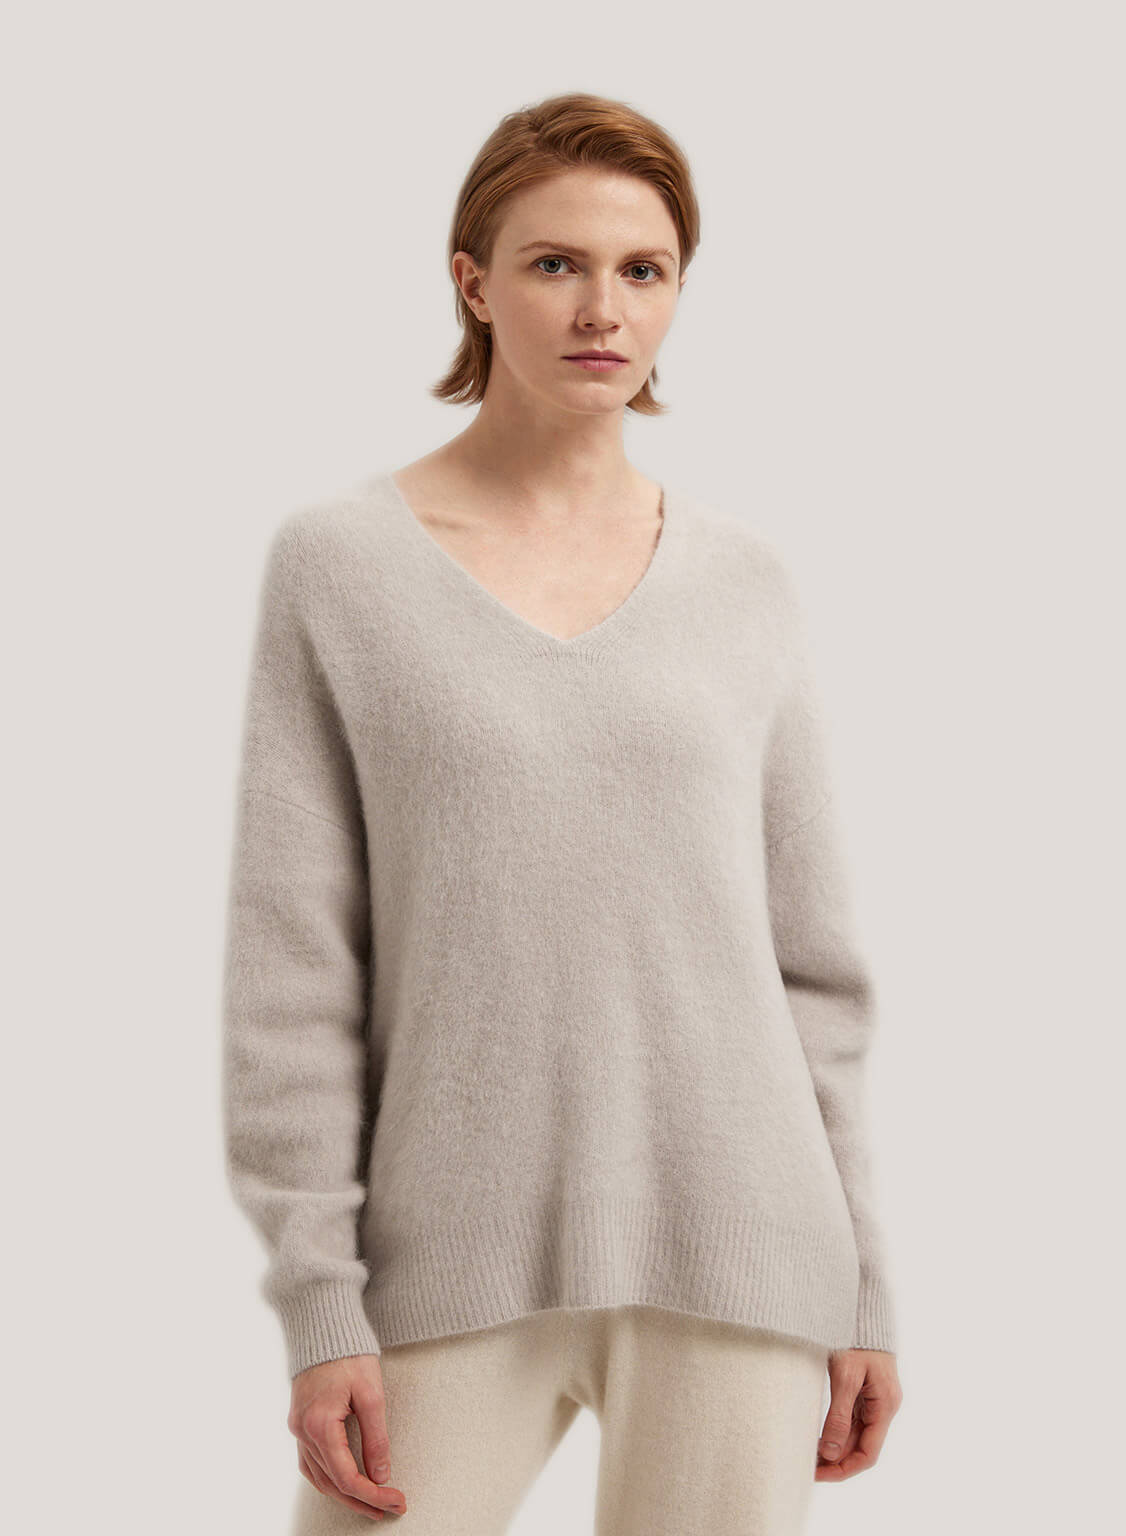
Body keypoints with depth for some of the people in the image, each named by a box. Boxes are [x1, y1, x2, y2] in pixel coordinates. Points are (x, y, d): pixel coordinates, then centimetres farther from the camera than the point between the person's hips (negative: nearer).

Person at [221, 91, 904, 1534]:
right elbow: (289, 966, -2)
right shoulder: (338, 561, 1)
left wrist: (862, 1286, 9)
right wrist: (319, 1302, -7)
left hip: (733, 1256, 2)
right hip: (457, 1265, -1)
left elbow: (812, 956, 10)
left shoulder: (745, 583, 7)